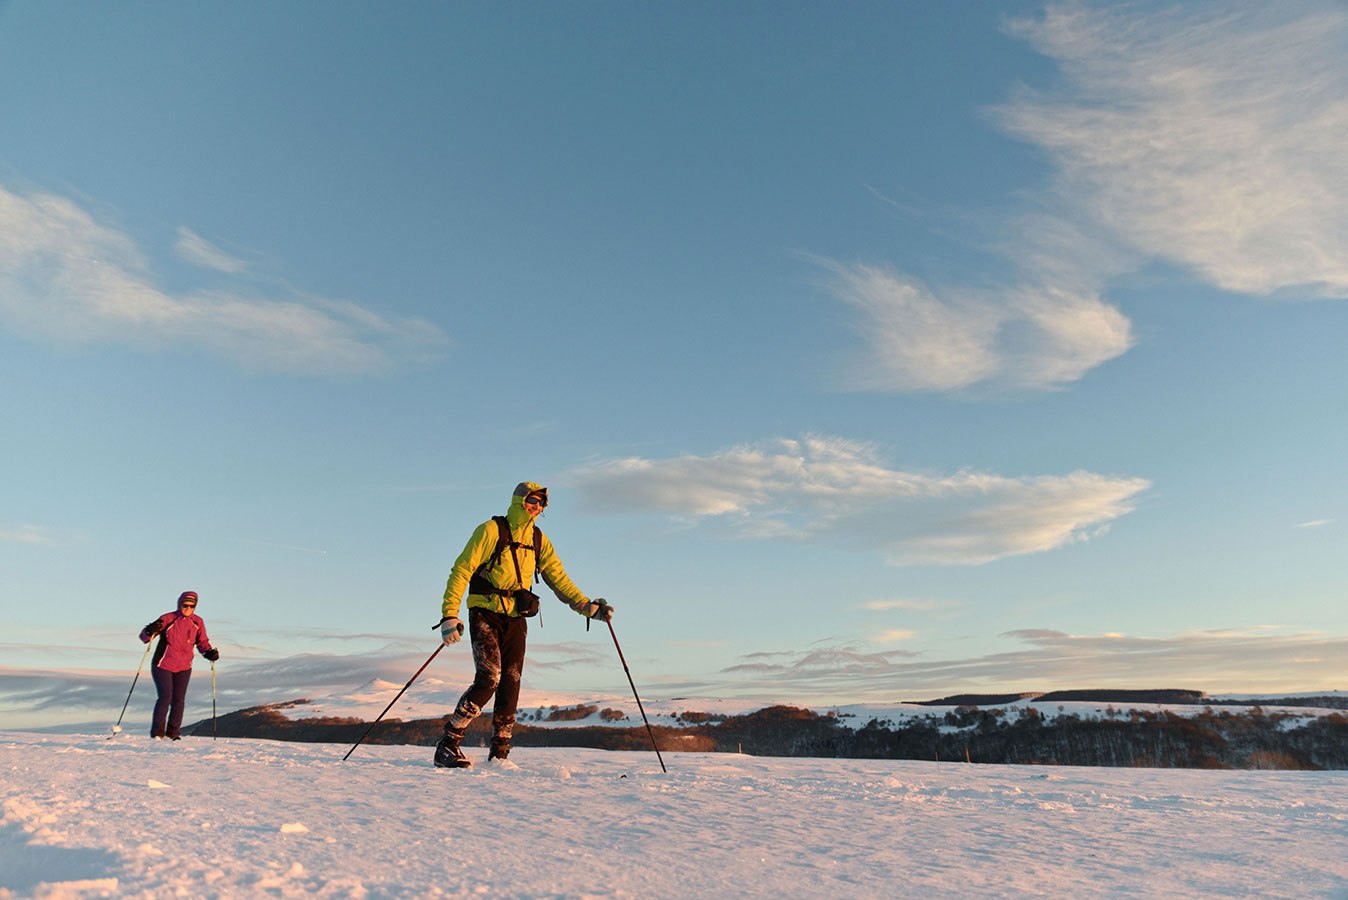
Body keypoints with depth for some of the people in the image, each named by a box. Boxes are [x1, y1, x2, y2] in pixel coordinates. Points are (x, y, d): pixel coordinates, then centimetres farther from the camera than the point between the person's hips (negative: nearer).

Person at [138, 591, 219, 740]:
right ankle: (157, 732, 3)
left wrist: (209, 653, -12)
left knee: (178, 700, 1)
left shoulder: (197, 622, -3)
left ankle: (173, 732, 18)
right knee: (165, 697, -13)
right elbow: (144, 637, -9)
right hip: (163, 666, -3)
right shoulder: (168, 619, -12)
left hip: (184, 668, 3)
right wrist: (150, 631, -32)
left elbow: (202, 642, 8)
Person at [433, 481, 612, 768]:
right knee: (489, 678, -19)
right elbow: (461, 570, -9)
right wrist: (449, 615, -18)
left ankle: (499, 755, 11)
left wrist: (589, 607, 0)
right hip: (485, 615, -5)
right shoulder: (491, 530, -7)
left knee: (510, 686, -1)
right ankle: (447, 747, -8)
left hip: (516, 620, 5)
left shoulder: (539, 541, 10)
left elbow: (559, 580, 12)